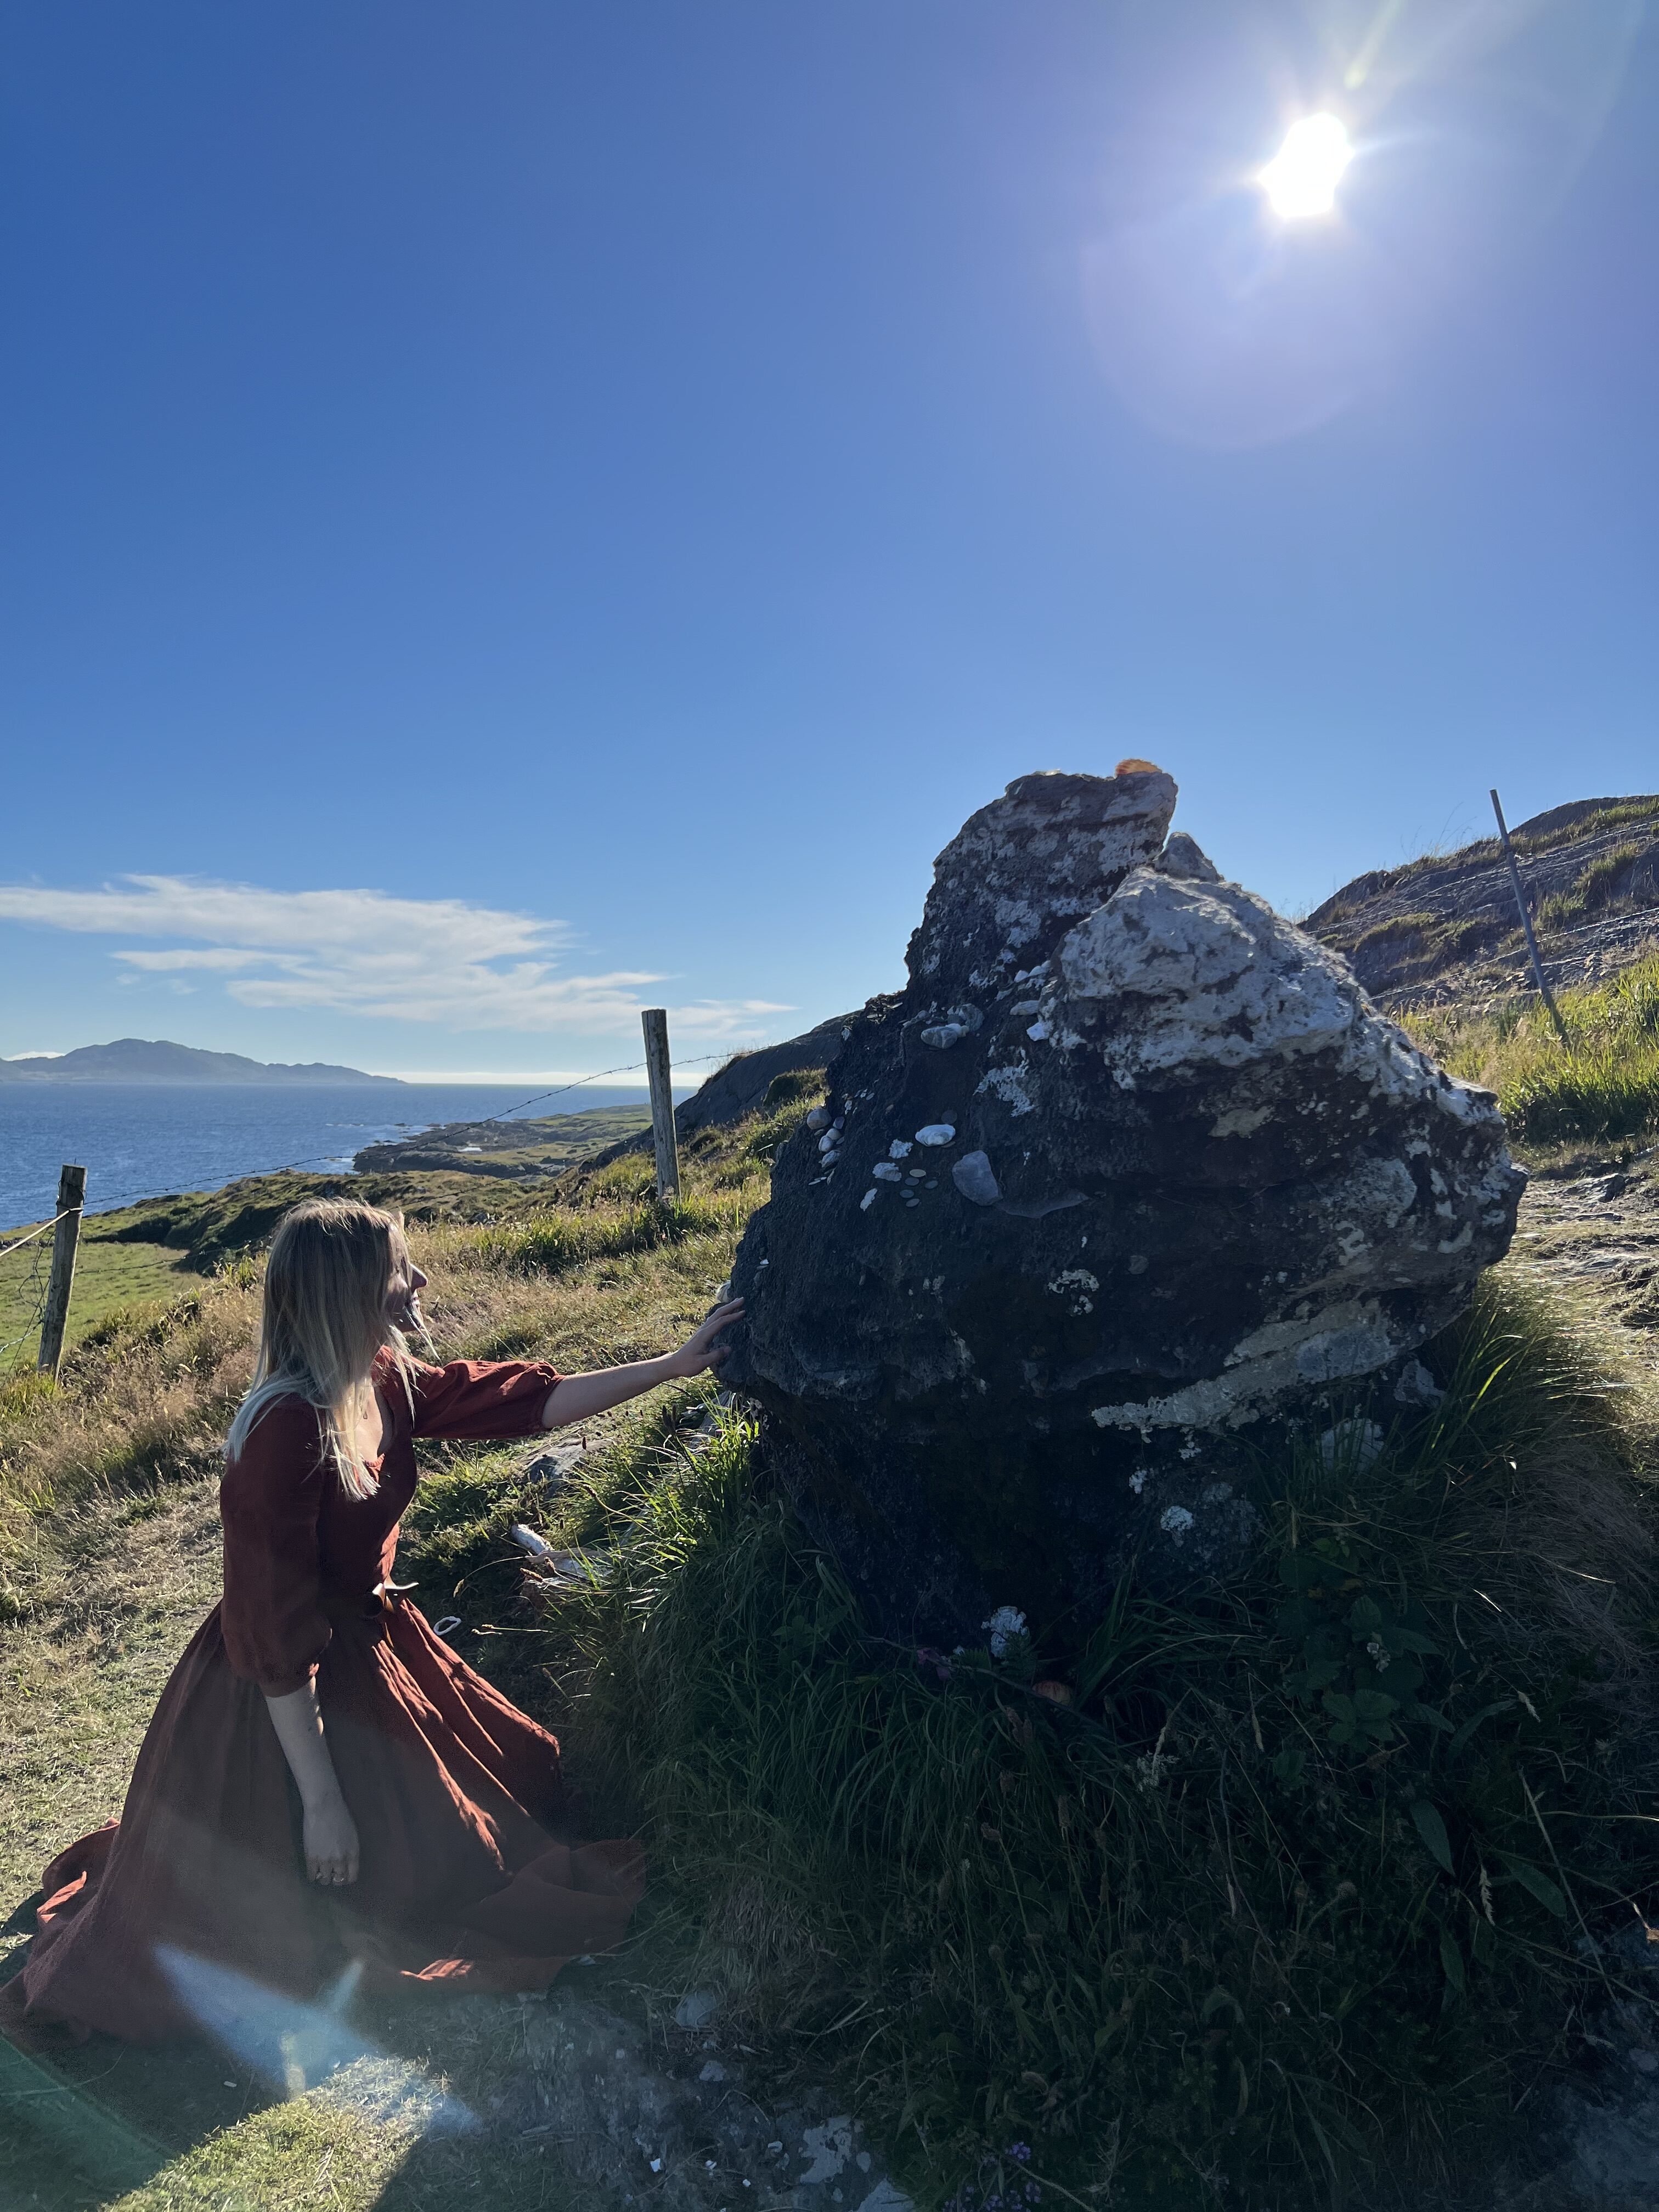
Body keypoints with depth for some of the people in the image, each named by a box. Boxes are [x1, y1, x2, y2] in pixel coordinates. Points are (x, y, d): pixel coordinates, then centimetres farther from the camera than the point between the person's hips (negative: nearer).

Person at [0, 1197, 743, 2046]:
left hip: (368, 1640, 8)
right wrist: (321, 1803, -20)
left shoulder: (383, 1384, -9)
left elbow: (527, 1399, -3)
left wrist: (675, 1364, -5)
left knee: (518, 1776, 25)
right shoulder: (285, 1433, -33)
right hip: (287, 1709, -8)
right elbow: (278, 1638, -28)